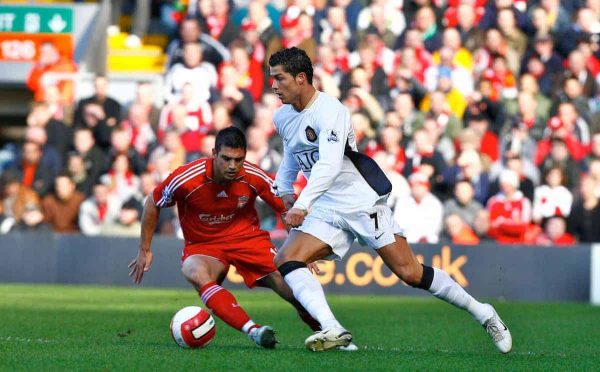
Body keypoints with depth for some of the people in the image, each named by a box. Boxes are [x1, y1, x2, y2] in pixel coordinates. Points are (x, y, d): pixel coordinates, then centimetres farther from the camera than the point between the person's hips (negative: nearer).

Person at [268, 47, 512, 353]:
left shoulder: (328, 111, -18)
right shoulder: (282, 118, 8)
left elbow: (329, 165, -32)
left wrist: (302, 204, -42)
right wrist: (284, 191, 17)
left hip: (363, 202, -7)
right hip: (326, 211, 7)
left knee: (410, 273, -9)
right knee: (285, 260, -16)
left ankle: (481, 313, 7)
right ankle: (332, 330, -27)